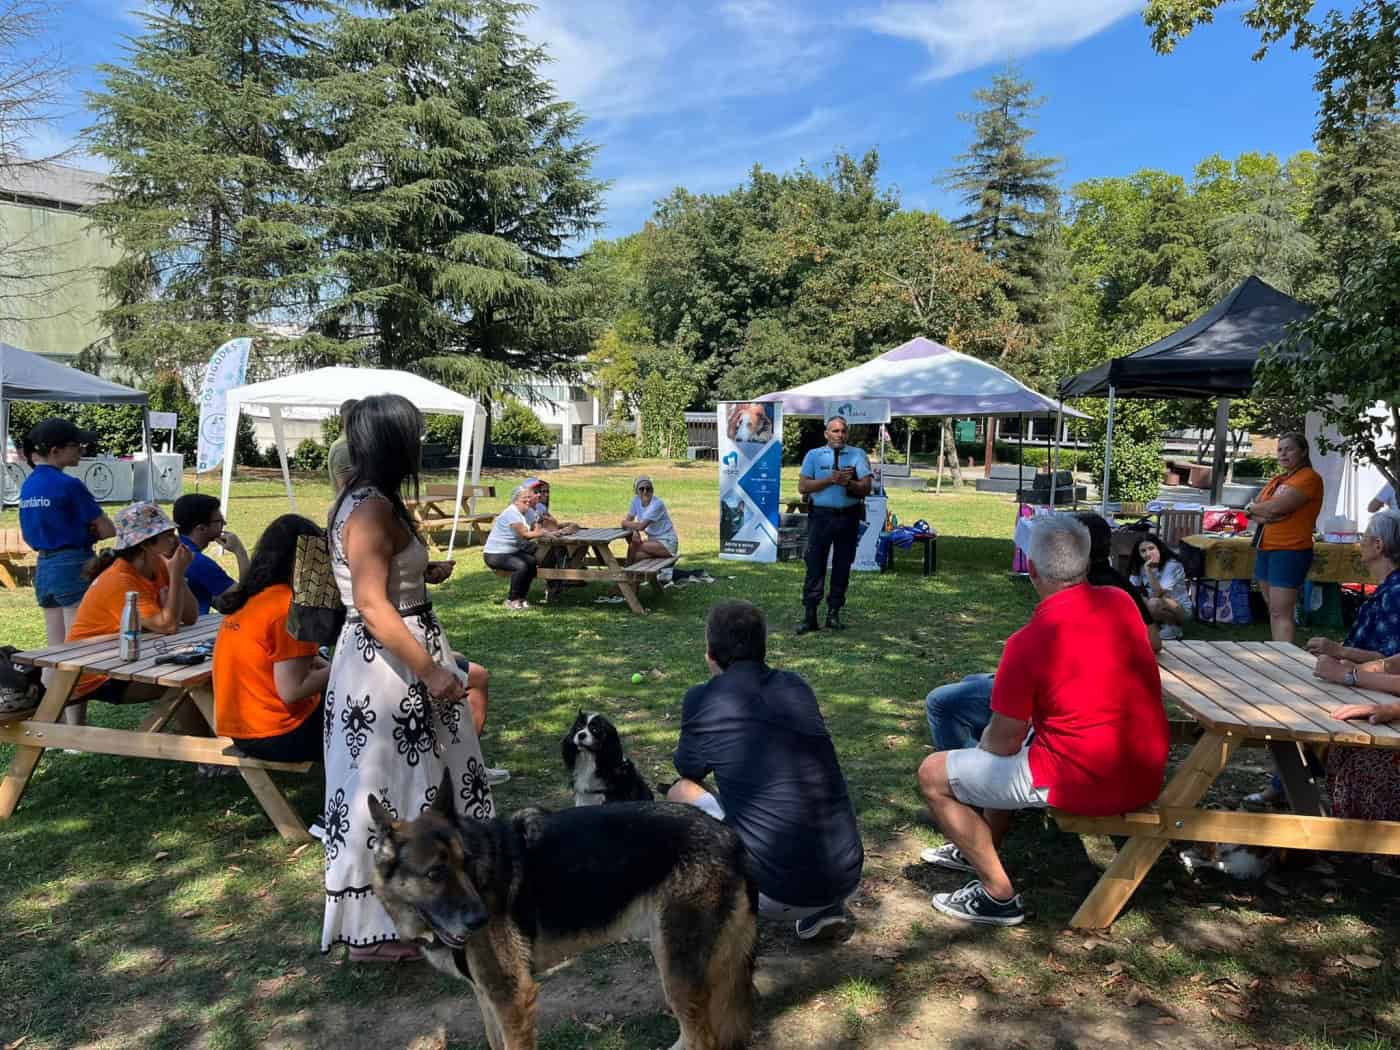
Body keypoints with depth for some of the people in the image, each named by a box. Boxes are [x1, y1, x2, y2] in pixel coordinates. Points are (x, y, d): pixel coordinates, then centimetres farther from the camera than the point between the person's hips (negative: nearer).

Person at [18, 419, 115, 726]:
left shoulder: (28, 485, 9)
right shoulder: (69, 485, -15)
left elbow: (29, 534, 17)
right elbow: (107, 529, -11)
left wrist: (68, 534, 6)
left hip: (44, 568, 8)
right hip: (74, 568, -8)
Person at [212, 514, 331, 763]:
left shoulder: (248, 598, 5)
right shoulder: (290, 606, -21)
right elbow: (292, 691, -23)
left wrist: (310, 663, 5)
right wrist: (336, 672, -10)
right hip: (277, 736, -9)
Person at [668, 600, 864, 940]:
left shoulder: (703, 699, -4)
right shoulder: (797, 686, 8)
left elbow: (689, 772, 16)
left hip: (778, 894, -4)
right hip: (848, 878, 5)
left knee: (680, 794, 14)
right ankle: (824, 909, 21)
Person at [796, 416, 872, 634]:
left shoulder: (858, 455, 9)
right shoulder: (813, 455, 7)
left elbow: (866, 488, 3)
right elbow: (803, 486, -3)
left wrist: (848, 482, -15)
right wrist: (831, 479, -11)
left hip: (848, 518, 2)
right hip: (821, 516, -1)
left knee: (842, 567, 6)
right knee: (815, 566, -3)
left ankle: (834, 614, 16)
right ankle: (810, 616, 1)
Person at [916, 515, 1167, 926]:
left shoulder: (1028, 642, -22)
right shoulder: (1122, 603, -2)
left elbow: (1003, 744, -13)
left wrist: (986, 739, 11)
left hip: (1083, 784, -8)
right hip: (1146, 777, 8)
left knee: (933, 775, 3)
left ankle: (999, 895, 7)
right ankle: (981, 849, 41)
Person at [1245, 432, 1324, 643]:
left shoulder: (1309, 477, -9)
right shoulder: (1277, 480, 17)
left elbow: (1276, 507, -20)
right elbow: (1251, 509, 12)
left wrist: (1254, 507, -1)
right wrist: (1263, 515, -10)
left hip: (1290, 551, -8)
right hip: (1265, 549, 9)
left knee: (1281, 614, -12)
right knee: (1273, 611, 13)